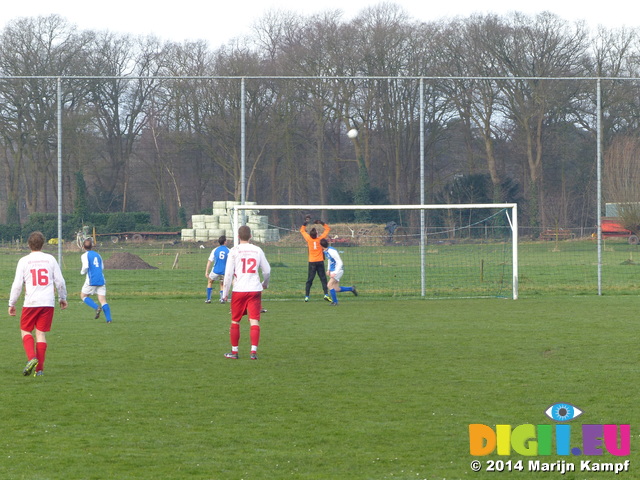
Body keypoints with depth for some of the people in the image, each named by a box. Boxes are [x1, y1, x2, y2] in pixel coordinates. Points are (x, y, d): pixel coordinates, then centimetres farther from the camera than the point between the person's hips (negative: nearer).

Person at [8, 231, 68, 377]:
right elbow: (60, 281, 5)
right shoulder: (50, 259, 4)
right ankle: (39, 368, 3)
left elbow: (17, 284, -3)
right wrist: (62, 298, 21)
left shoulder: (24, 261, -1)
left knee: (25, 331, 12)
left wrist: (12, 303, 6)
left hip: (30, 303, -2)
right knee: (41, 333, 7)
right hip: (48, 302, 2)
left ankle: (32, 358, -13)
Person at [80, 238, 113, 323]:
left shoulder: (85, 255, -2)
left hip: (91, 280, -5)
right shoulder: (97, 255, 16)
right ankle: (108, 318, -11)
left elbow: (85, 267, -15)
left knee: (83, 296, 13)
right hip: (101, 280, 5)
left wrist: (82, 272, 5)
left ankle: (97, 307, -9)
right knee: (102, 299, 2)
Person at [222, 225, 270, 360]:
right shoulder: (257, 250, 5)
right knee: (254, 321, -1)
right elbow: (267, 270, 13)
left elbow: (228, 273, -6)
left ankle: (234, 351, 18)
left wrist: (225, 292, 2)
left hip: (239, 290, -1)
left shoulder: (234, 251, -3)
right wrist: (265, 283, 33)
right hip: (255, 289, 1)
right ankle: (254, 351, -11)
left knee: (235, 321, 12)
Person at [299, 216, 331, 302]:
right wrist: (322, 223, 7)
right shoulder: (320, 239, -7)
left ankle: (306, 296, -1)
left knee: (309, 280, 4)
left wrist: (305, 223, 18)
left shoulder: (309, 239, -4)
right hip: (320, 262, -1)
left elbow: (302, 230, 13)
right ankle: (326, 294, -13)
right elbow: (328, 229, 6)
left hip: (312, 262, 1)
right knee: (323, 279, 0)